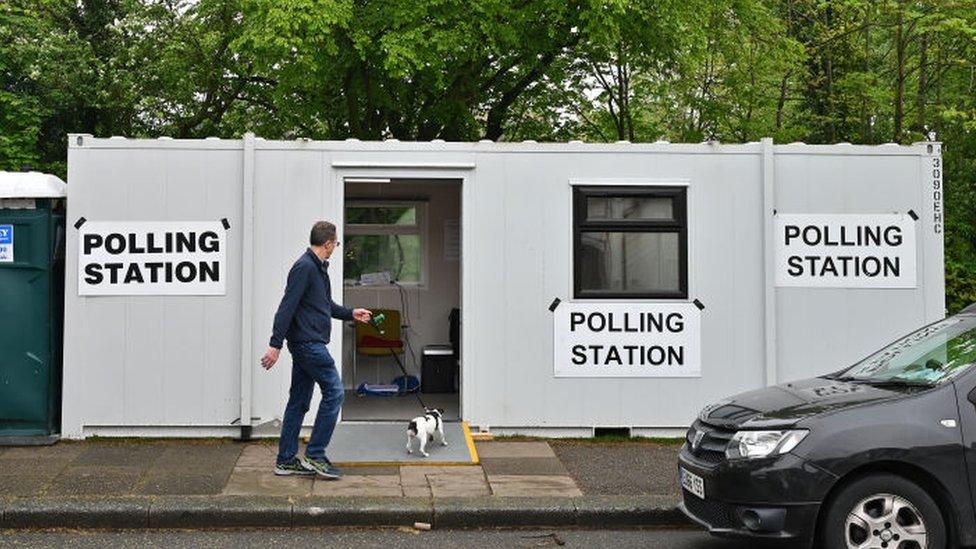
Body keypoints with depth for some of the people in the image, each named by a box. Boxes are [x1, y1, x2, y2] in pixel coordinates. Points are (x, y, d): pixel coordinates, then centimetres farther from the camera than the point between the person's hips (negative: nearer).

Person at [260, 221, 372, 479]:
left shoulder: (318, 268, 17)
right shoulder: (305, 267, -15)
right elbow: (287, 307, -20)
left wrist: (351, 313, 32)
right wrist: (276, 344, -24)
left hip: (307, 344, 10)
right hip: (308, 343, -10)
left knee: (299, 400, 11)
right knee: (334, 392, -8)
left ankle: (286, 460, 15)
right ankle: (315, 455, -4)